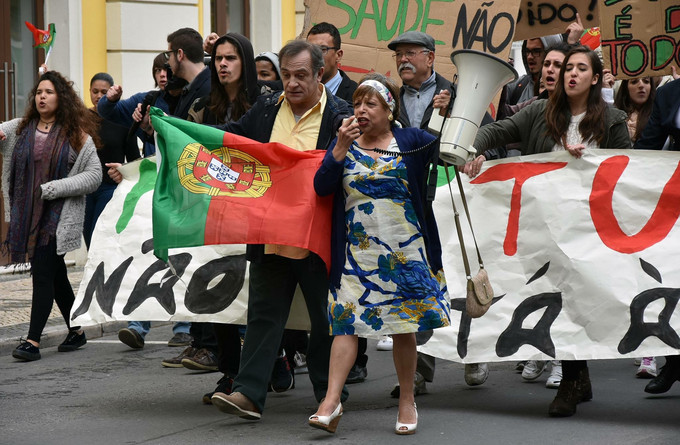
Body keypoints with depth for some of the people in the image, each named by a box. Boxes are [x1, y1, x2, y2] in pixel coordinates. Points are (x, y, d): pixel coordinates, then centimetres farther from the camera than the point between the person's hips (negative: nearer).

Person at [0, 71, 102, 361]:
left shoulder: (76, 135, -2)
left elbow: (94, 176, -4)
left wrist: (53, 188, -13)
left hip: (59, 215, -5)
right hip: (27, 214, 5)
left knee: (42, 272, -12)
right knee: (55, 275, 14)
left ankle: (33, 341, -13)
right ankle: (76, 332, 27)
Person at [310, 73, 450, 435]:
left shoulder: (411, 142, 4)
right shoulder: (344, 145, 8)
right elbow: (321, 187, -4)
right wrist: (341, 147, -12)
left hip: (404, 251, -1)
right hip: (357, 252, 1)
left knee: (403, 326, 5)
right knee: (347, 320, -9)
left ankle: (407, 402, 16)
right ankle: (331, 401, -12)